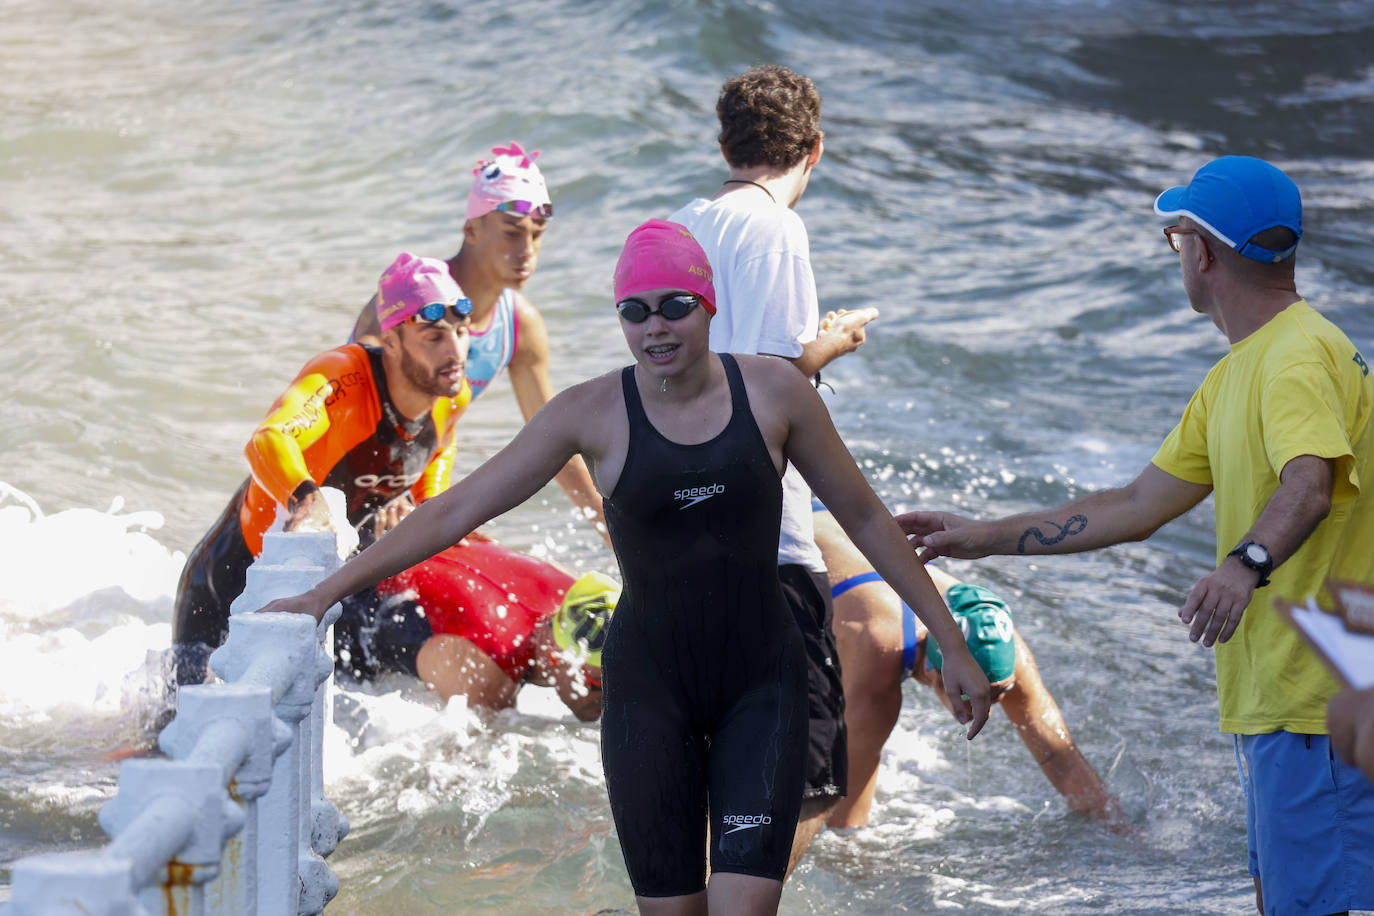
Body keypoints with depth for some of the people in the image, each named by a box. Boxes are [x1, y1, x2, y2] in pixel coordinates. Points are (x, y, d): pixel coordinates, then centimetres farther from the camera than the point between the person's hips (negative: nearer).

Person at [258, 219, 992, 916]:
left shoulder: (773, 393, -4)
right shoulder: (594, 413, -5)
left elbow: (864, 518, 7)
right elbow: (458, 509, -3)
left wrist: (952, 644, 8)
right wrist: (324, 594, -6)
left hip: (761, 684, 0)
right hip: (650, 686, 0)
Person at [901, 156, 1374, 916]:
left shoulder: (1300, 356, -15)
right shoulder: (1234, 375, 19)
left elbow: (1309, 483, -35)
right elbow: (1138, 505, 22)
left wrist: (1247, 563, -53)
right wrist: (985, 538, 21)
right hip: (1272, 695, 11)